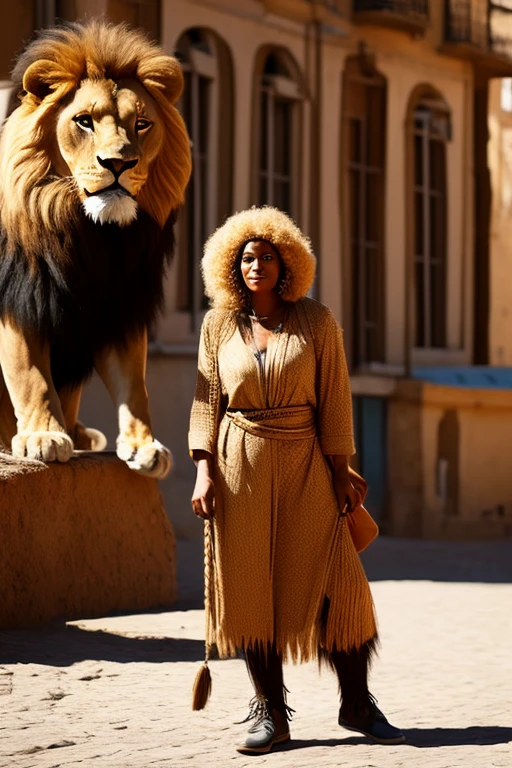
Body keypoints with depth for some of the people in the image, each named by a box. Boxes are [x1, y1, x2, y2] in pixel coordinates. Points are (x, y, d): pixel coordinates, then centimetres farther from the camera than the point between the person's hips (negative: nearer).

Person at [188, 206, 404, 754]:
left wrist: (340, 475, -3)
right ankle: (269, 712, 6)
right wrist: (204, 472, -6)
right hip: (240, 464, 1)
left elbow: (334, 400, 1)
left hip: (304, 463, -1)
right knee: (251, 586, -1)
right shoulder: (219, 325, 5)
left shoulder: (316, 321, 2)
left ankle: (356, 704, 8)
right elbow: (206, 402, 5)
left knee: (332, 580, -4)